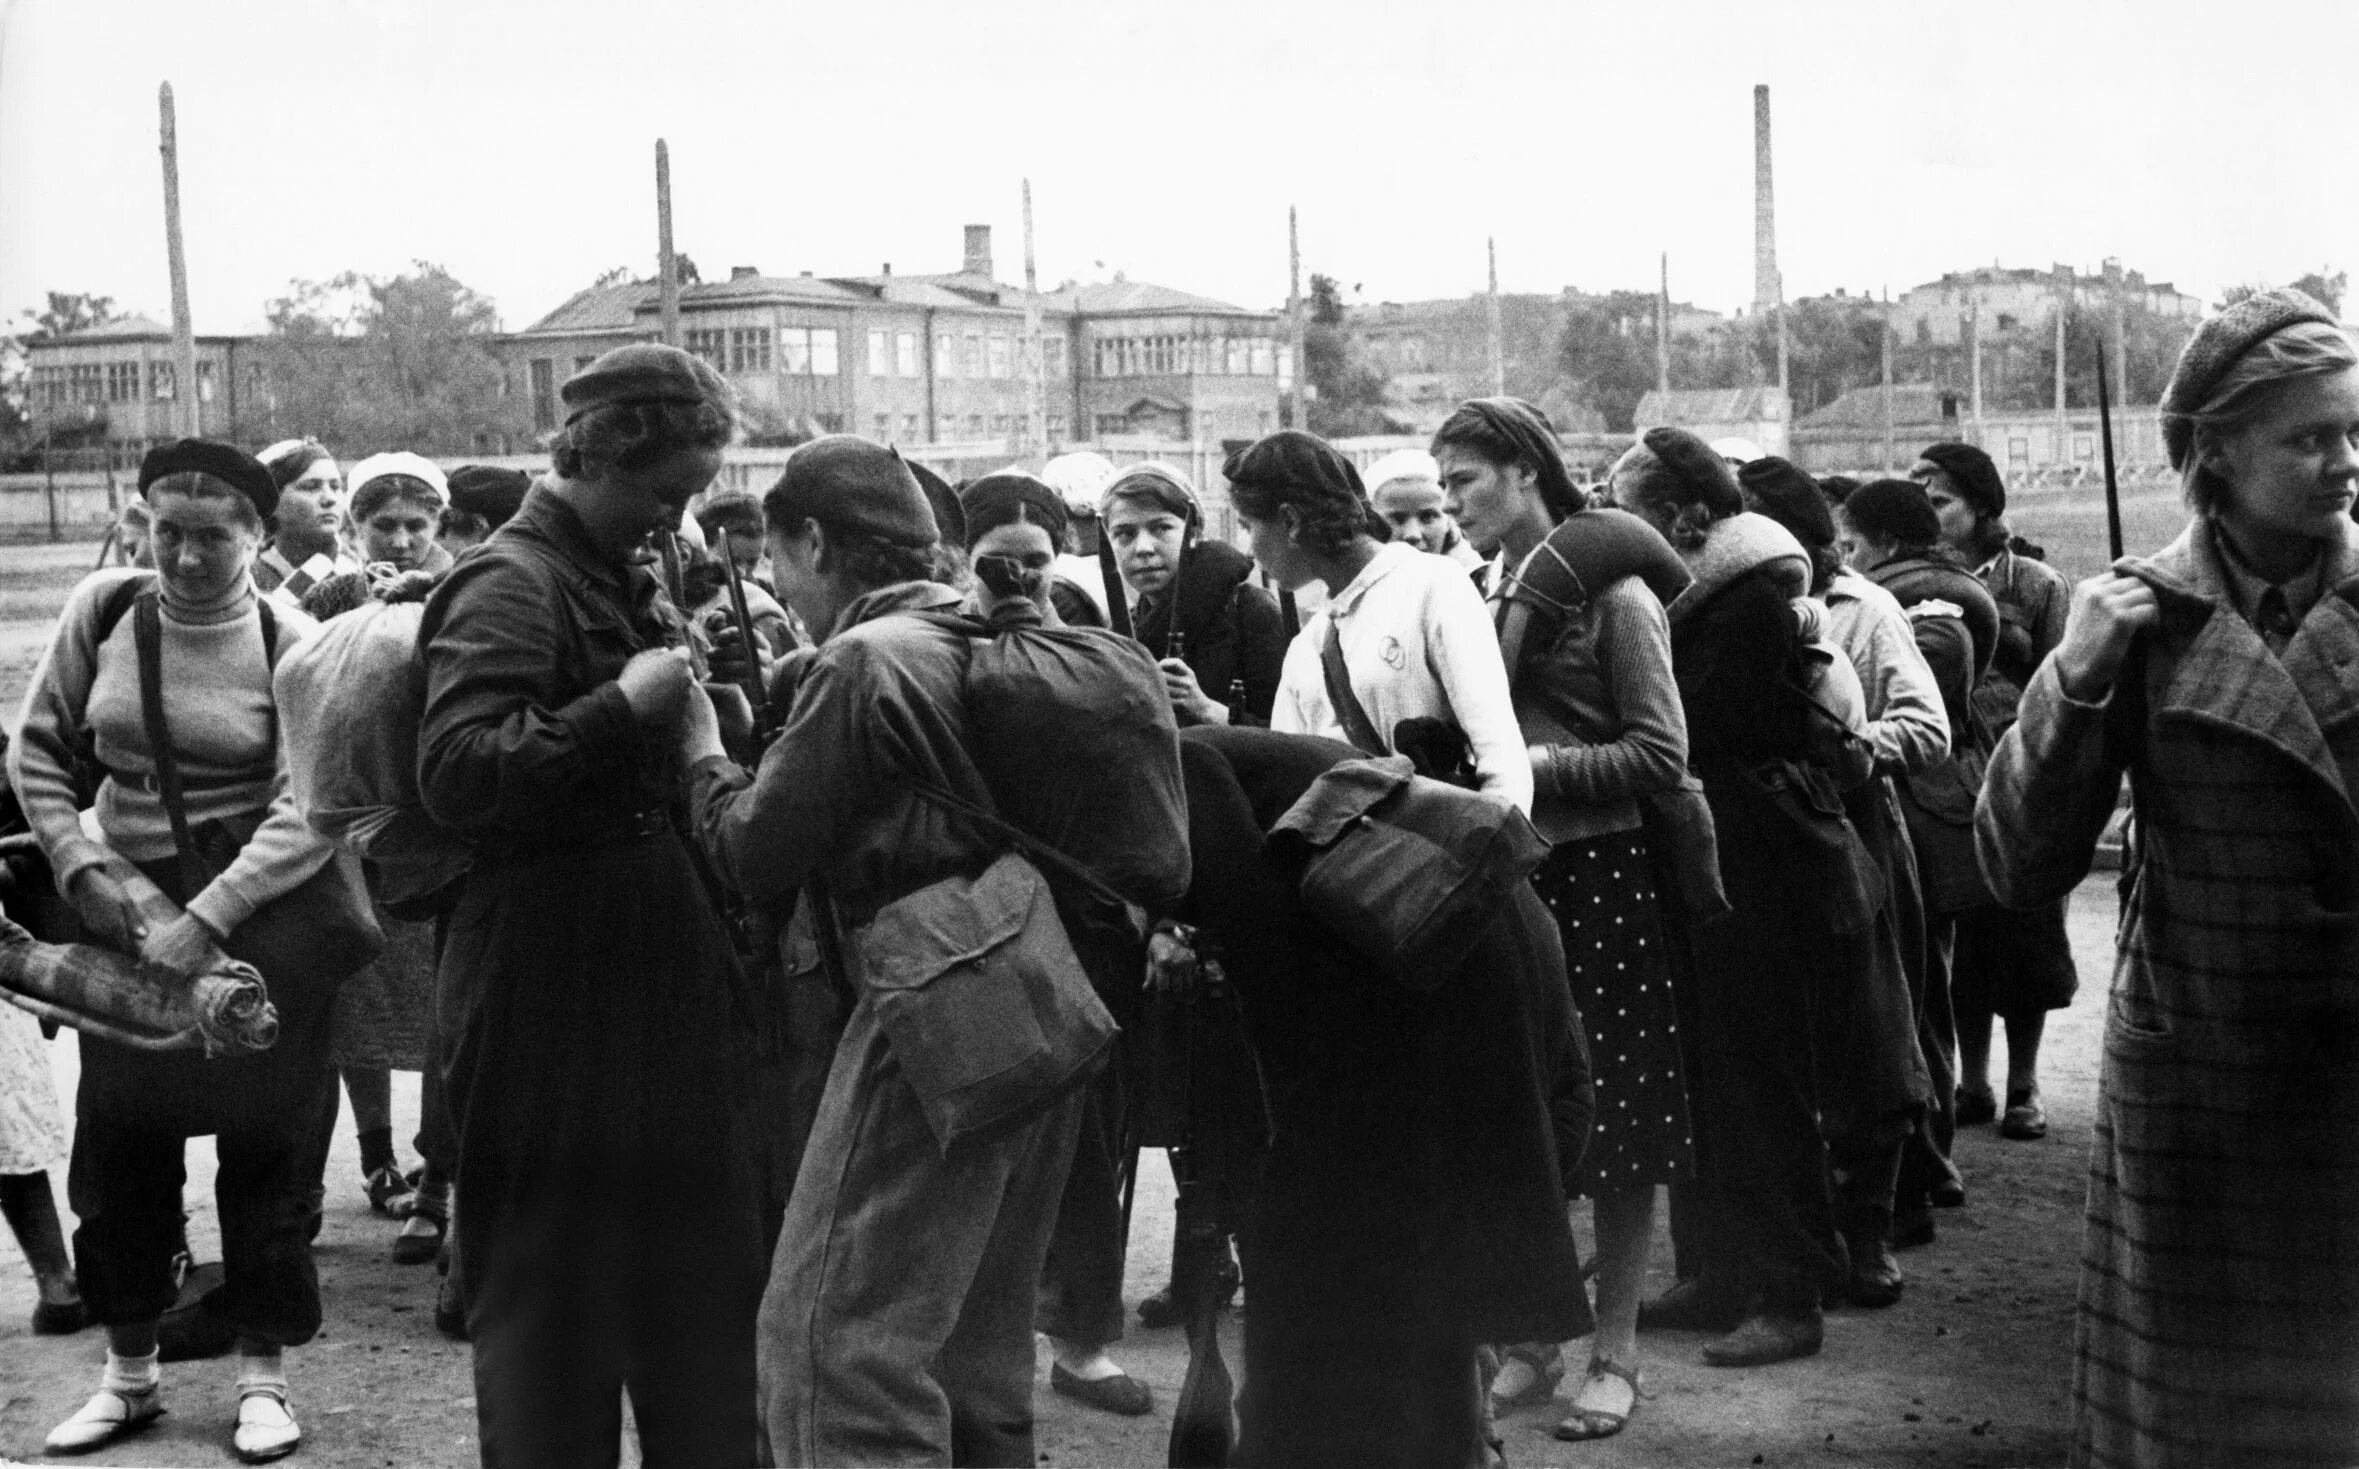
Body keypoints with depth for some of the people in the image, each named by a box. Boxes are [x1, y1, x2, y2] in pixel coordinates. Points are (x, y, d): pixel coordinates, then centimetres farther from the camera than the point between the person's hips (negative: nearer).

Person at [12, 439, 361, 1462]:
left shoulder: (289, 644, -10)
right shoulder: (103, 610, -2)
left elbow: (307, 812, -17)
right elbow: (38, 751, 6)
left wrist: (205, 922, -24)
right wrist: (83, 871, -6)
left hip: (263, 912, -3)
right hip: (126, 909, 3)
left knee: (263, 1136, 4)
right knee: (118, 1131, 9)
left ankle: (263, 1376, 18)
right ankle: (130, 1371, 25)